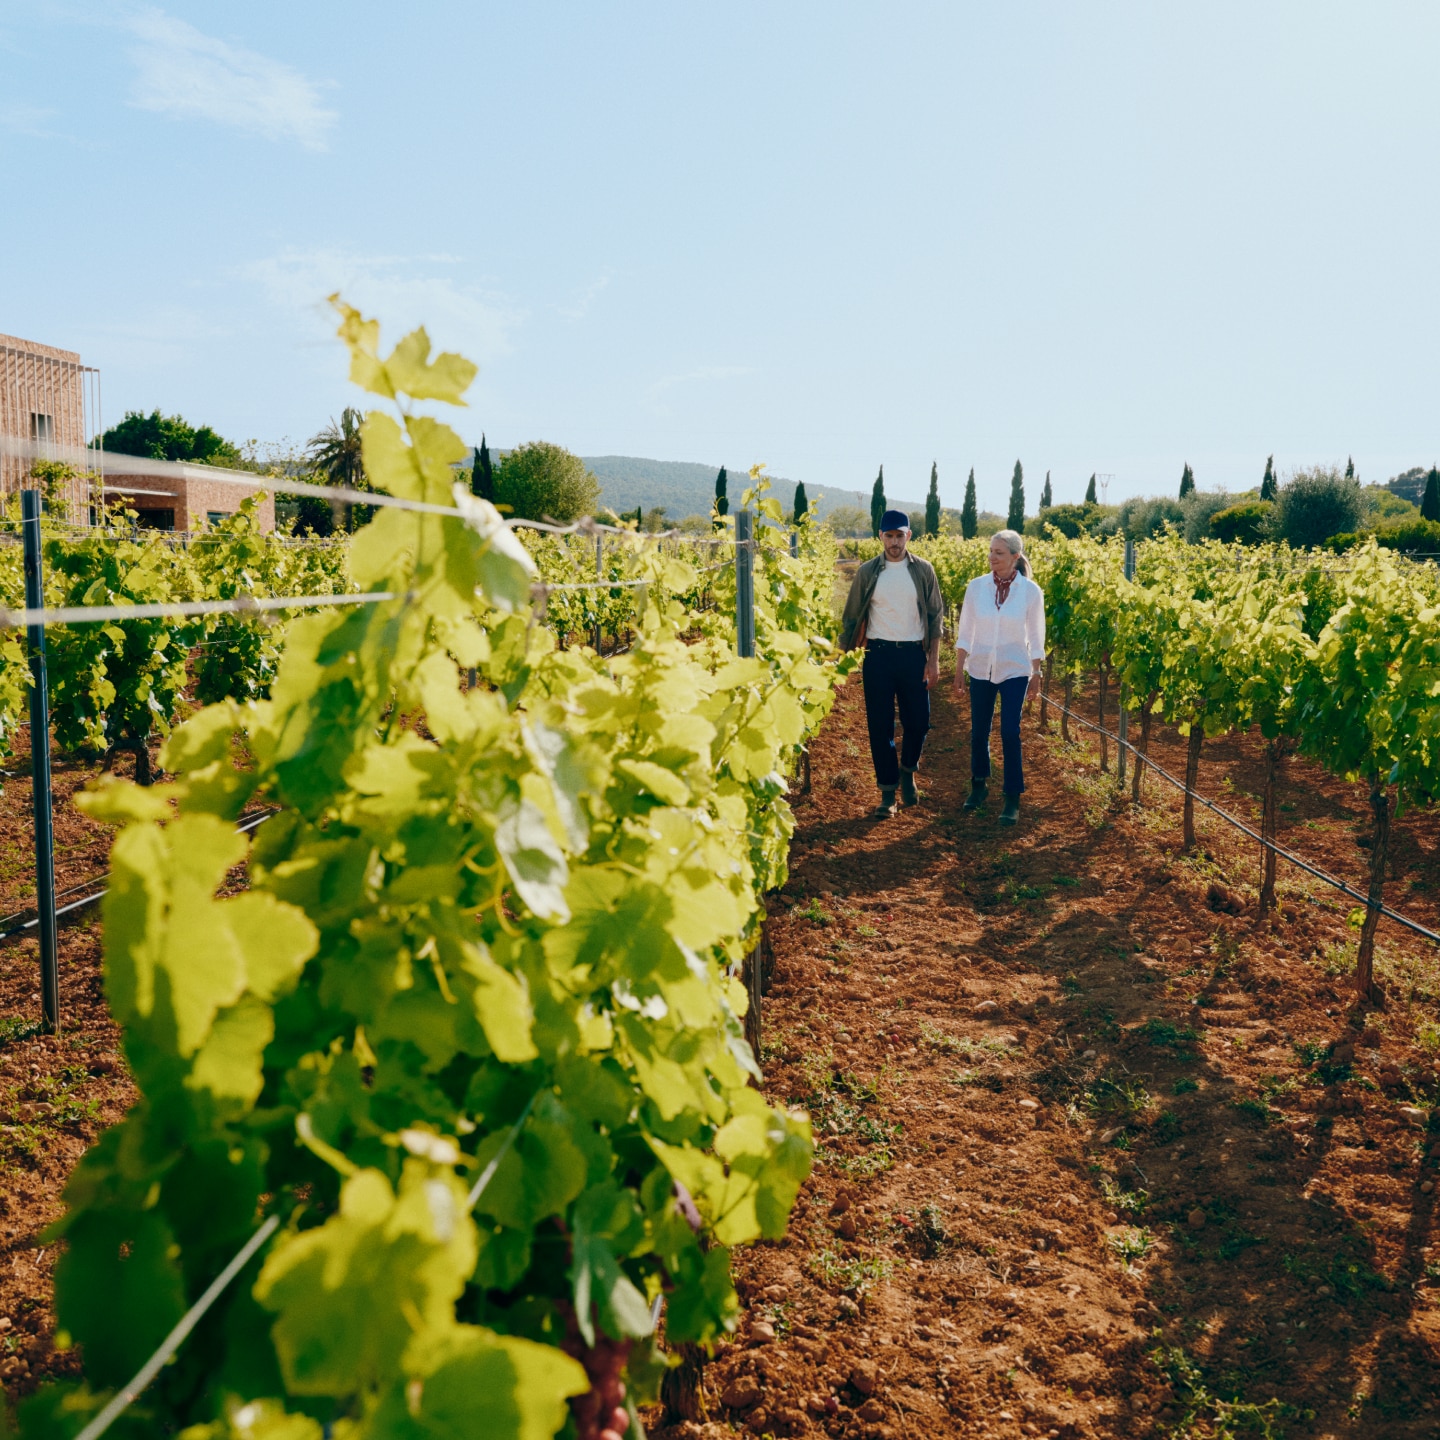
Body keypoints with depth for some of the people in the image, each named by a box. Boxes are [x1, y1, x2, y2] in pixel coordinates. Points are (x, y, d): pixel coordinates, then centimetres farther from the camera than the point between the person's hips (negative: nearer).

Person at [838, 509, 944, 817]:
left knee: (918, 722, 3)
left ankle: (907, 772, 32)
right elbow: (852, 618, 6)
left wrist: (933, 660, -1)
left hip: (913, 655, 0)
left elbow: (934, 617, 5)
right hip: (878, 655, 0)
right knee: (880, 726, 1)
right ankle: (888, 792, 12)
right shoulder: (867, 572, 2)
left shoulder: (923, 570, 2)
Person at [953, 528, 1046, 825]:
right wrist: (958, 671, 2)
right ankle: (979, 785, 32)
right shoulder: (976, 587, -4)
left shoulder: (1030, 591, -8)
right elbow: (965, 633, 2)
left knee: (1010, 734, -5)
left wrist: (1036, 675, 1)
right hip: (980, 669, 2)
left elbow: (1036, 637, 0)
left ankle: (1013, 800, 6)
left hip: (1015, 670, -2)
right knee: (978, 732, 11)